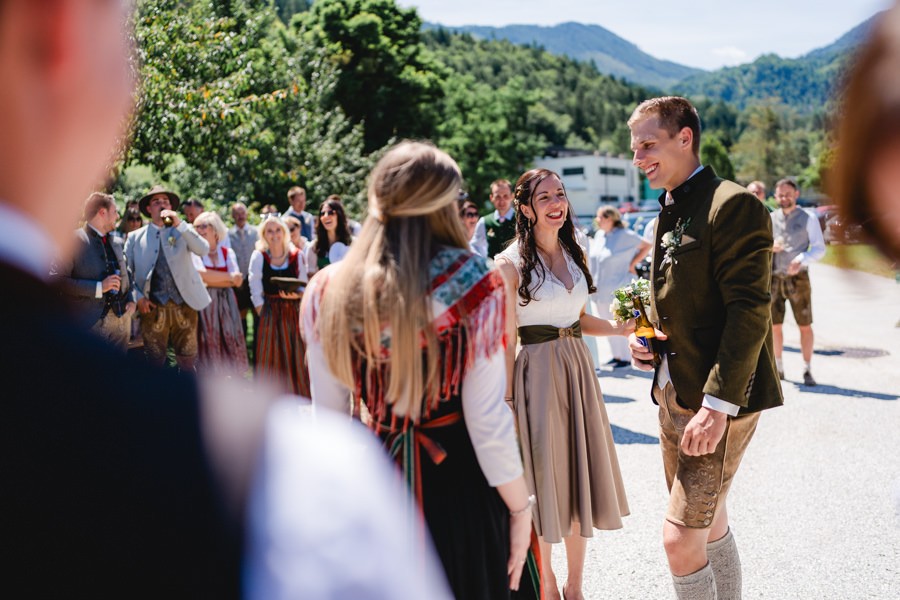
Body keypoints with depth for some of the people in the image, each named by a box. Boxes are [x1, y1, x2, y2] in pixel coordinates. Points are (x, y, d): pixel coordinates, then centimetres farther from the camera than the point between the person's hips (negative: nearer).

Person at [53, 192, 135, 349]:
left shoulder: (117, 241, 13)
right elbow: (59, 280, -15)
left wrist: (131, 299, 5)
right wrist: (98, 287, -19)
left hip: (121, 321, 6)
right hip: (90, 322, -6)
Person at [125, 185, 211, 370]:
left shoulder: (182, 232, 7)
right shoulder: (135, 237, 8)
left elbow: (204, 250, -11)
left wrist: (179, 223, -19)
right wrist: (138, 297, -6)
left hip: (184, 307, 0)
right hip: (153, 308, 0)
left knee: (187, 362, 6)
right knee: (154, 362, 8)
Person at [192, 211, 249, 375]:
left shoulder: (228, 252, 9)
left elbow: (238, 280, -4)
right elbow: (202, 274, -16)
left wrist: (211, 279, -10)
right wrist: (229, 277, -9)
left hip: (226, 303, 3)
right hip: (205, 304, -2)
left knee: (231, 347, 2)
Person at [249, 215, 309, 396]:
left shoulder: (296, 256, 1)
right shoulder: (259, 256, -4)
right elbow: (256, 292, -3)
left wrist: (296, 295, -15)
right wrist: (262, 313, -8)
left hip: (293, 312, 2)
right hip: (270, 312, -1)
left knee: (295, 357, 4)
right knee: (271, 359, 0)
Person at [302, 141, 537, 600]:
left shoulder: (328, 291, -7)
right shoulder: (473, 286, -17)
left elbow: (328, 419, 0)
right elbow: (487, 419, -15)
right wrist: (520, 507, -4)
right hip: (458, 480, -2)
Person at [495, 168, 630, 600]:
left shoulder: (574, 254, 10)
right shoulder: (511, 262, -9)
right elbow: (505, 338, -10)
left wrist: (619, 328, 2)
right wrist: (506, 401, -13)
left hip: (577, 367, 6)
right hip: (537, 371, -6)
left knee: (581, 473, 11)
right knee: (543, 478, 3)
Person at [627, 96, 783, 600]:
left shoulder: (734, 205, -15)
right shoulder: (667, 216, 14)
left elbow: (749, 311, -21)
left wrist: (717, 404, -25)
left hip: (719, 402, -9)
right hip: (674, 396, 9)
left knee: (680, 537, -9)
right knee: (709, 521, 20)